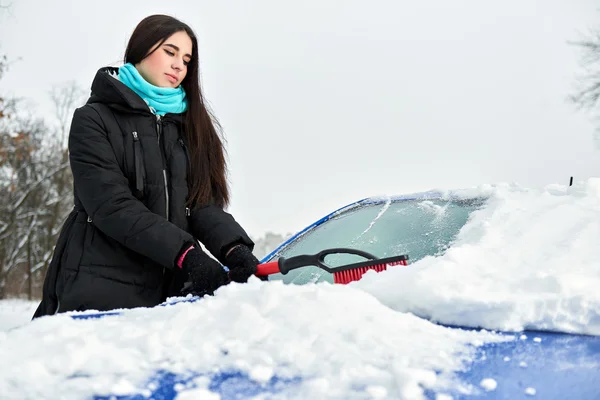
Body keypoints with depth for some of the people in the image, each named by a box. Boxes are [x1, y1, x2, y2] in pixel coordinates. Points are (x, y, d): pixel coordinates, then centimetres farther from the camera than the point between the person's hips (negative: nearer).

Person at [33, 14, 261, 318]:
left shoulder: (188, 127, 16)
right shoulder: (94, 120, -1)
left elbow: (203, 204, 3)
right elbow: (112, 206, -14)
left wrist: (235, 249, -19)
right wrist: (187, 255, -24)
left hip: (168, 290, 4)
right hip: (102, 290, -4)